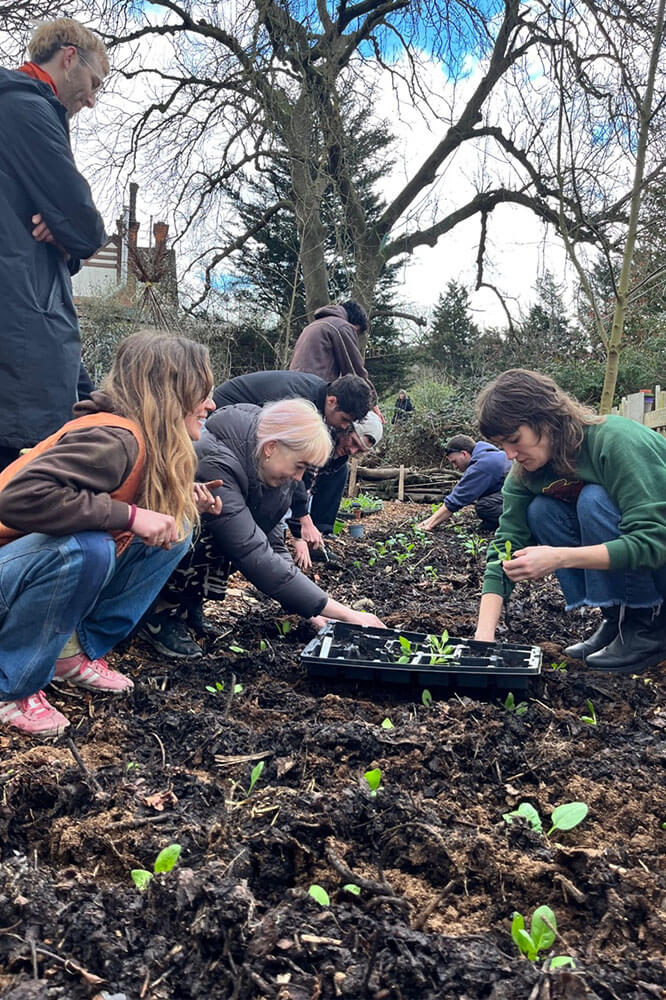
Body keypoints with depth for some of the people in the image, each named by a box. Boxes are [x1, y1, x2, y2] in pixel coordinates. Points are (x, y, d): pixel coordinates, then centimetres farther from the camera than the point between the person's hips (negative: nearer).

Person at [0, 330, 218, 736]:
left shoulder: (150, 443, 0)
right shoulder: (112, 439, -27)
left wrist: (183, 500, -5)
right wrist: (129, 515, -33)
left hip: (53, 568, 8)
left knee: (175, 529, 0)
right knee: (87, 549, -36)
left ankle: (79, 652, 6)